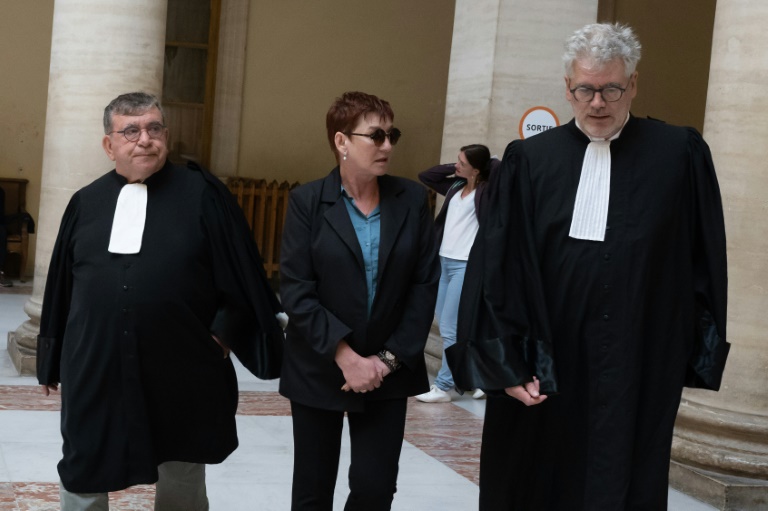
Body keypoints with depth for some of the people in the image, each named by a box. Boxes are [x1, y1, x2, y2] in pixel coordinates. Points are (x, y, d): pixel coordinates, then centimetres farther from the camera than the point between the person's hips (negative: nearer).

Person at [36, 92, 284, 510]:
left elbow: (241, 278, -1)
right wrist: (53, 360, 15)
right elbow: (61, 287, 12)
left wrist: (220, 339, -7)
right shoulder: (85, 203, 7)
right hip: (95, 369, 2)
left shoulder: (202, 195, -3)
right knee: (81, 477, 12)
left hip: (181, 373, -2)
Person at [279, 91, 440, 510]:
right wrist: (344, 355, -18)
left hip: (388, 372, 2)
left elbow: (426, 284, -1)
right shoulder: (307, 201, -5)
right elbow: (295, 290, -11)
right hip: (319, 370, -1)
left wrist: (390, 357, -9)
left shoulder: (412, 199, 1)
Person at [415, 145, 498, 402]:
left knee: (450, 328, -4)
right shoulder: (456, 186, 9)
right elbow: (425, 176, 18)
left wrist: (489, 163, -9)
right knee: (445, 326, 13)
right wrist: (453, 169, 8)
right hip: (445, 262, 8)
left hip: (466, 266, -8)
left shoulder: (486, 191, -10)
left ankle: (443, 387, 7)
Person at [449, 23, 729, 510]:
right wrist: (506, 361, -7)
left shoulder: (680, 156, 0)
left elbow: (705, 264, 4)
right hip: (542, 369, 1)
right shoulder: (529, 161, 1)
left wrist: (699, 356, 4)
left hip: (638, 372, -1)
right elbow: (497, 268, -2)